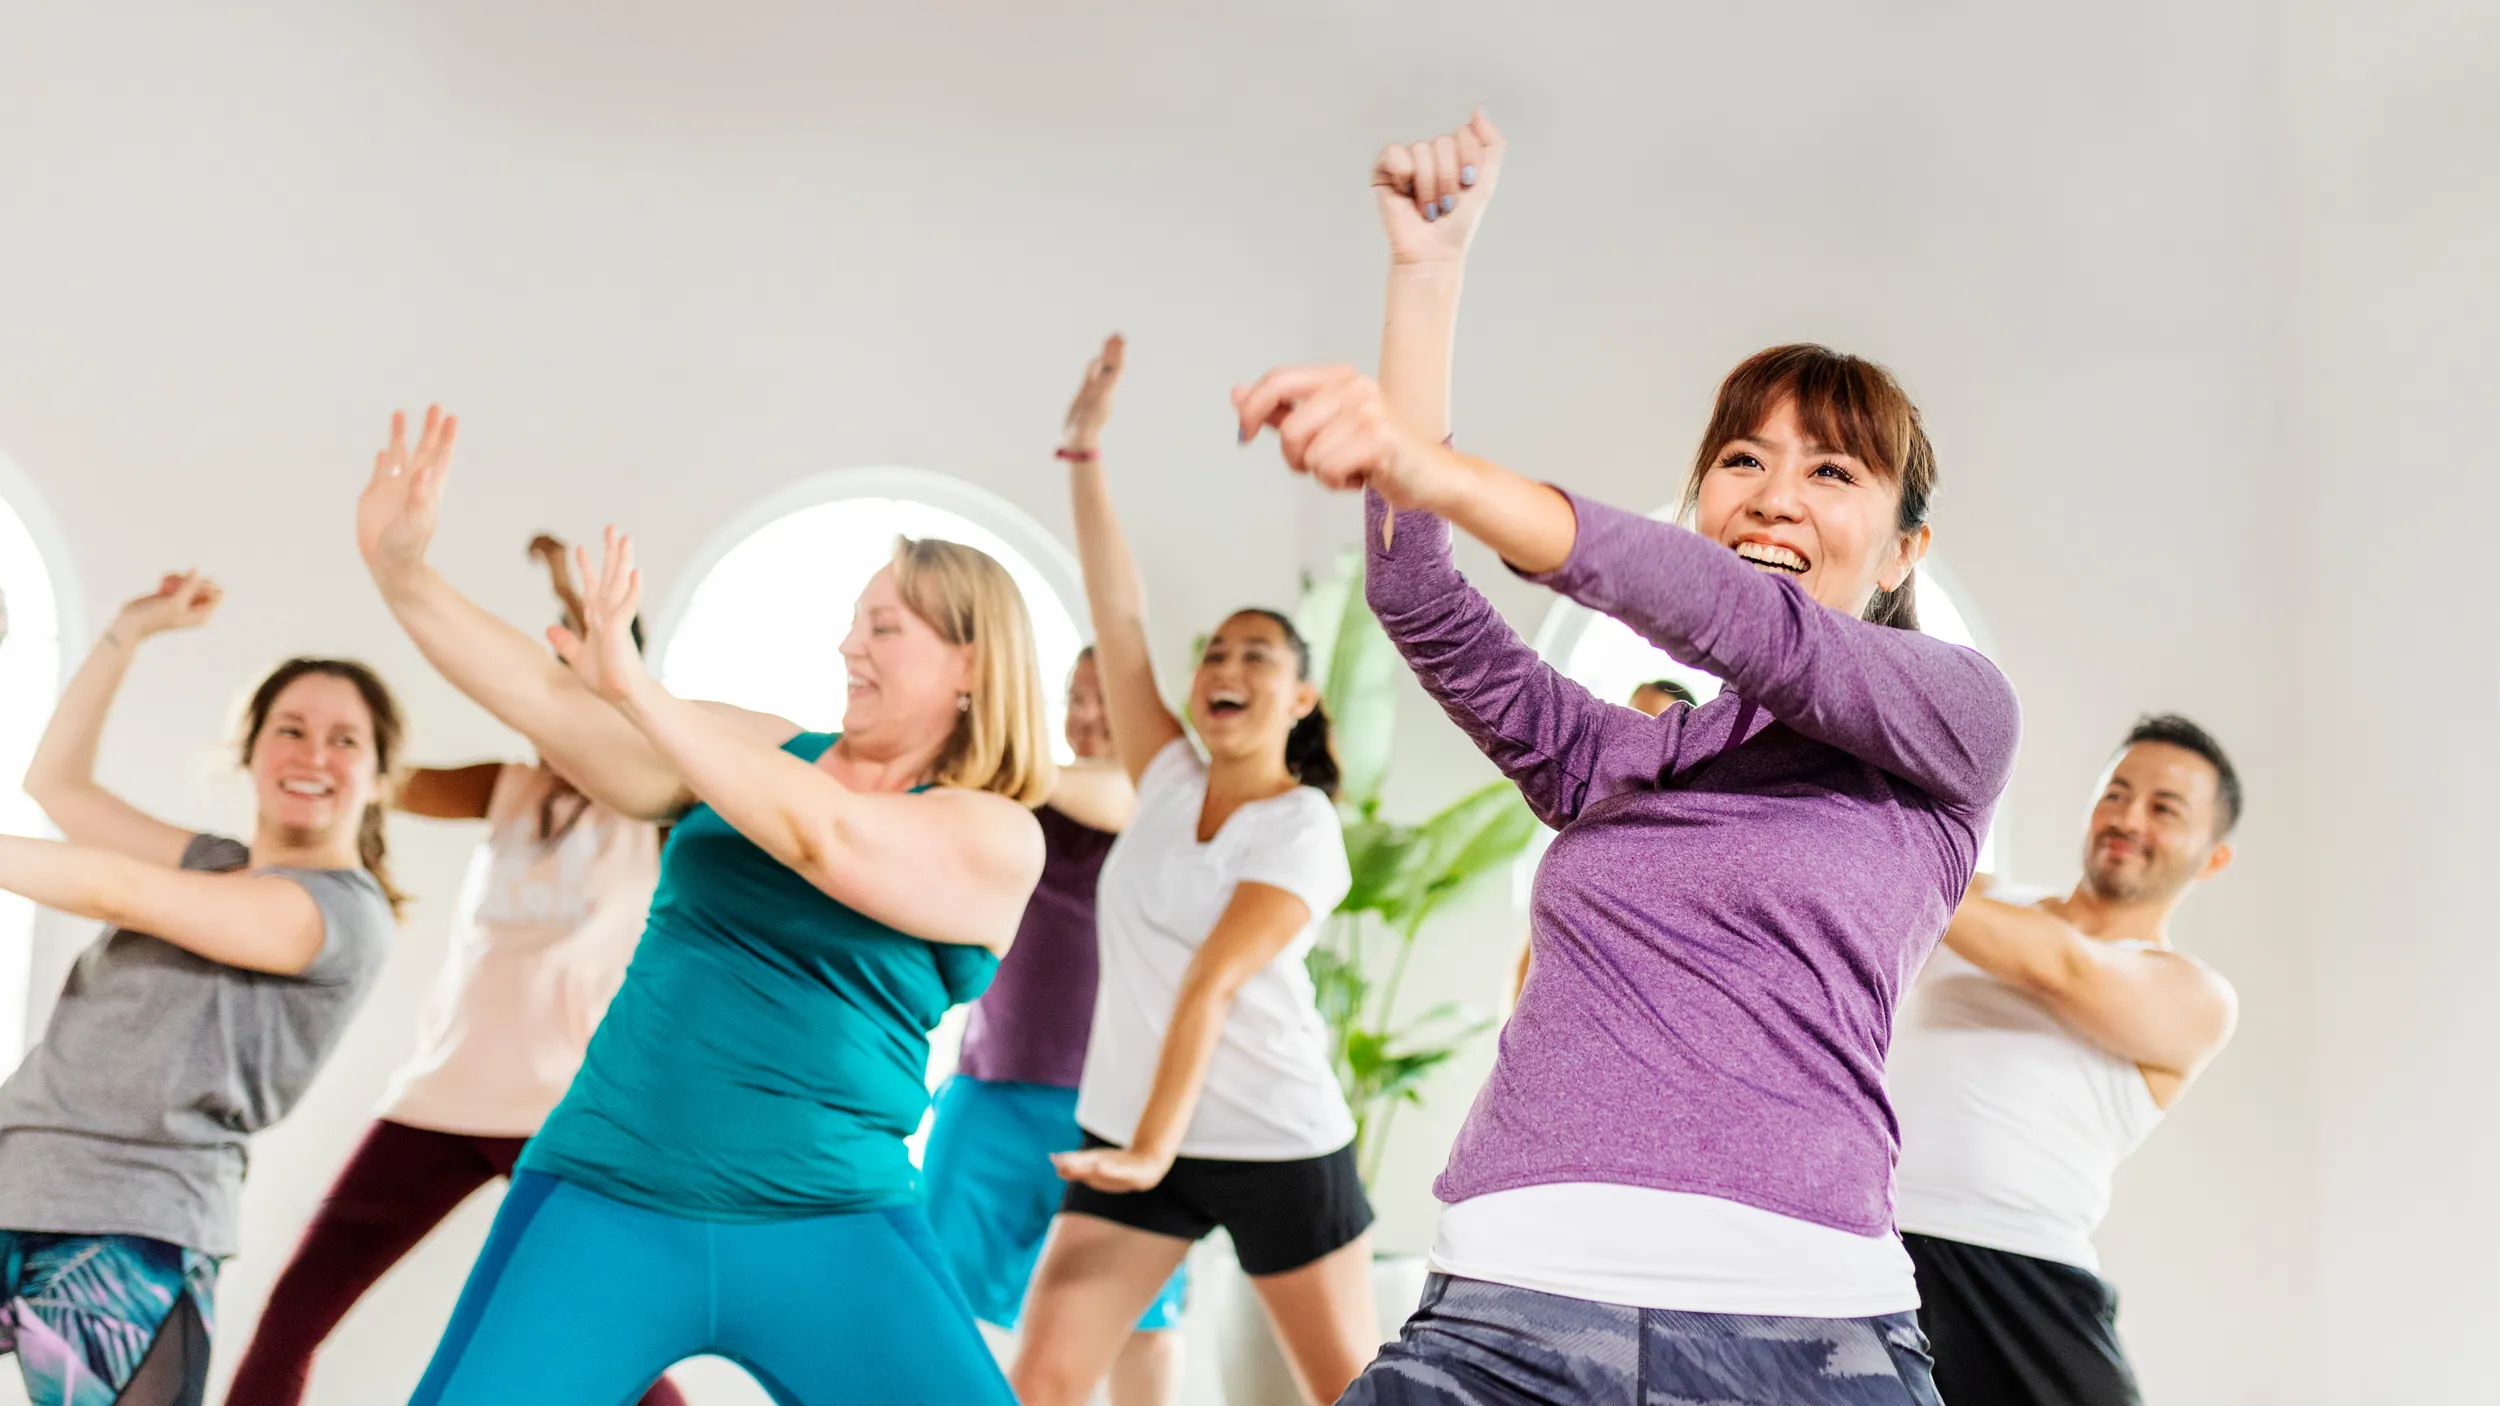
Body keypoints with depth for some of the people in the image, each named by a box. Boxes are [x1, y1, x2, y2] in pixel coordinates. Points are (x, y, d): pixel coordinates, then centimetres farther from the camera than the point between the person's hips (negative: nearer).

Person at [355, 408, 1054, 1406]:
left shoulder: (998, 840, -2)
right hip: (605, 1201, 3)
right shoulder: (760, 752, 11)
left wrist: (639, 693, -23)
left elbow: (822, 834, -19)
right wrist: (401, 572, -5)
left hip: (831, 1232, -3)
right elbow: (553, 706, 5)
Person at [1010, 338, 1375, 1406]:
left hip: (1278, 1146, -4)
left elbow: (1212, 986, -19)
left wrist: (1155, 1148, -26)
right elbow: (1118, 618, 0)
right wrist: (1086, 452, -5)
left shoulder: (1303, 829, -8)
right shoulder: (1170, 780, 7)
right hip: (1127, 1128, 5)